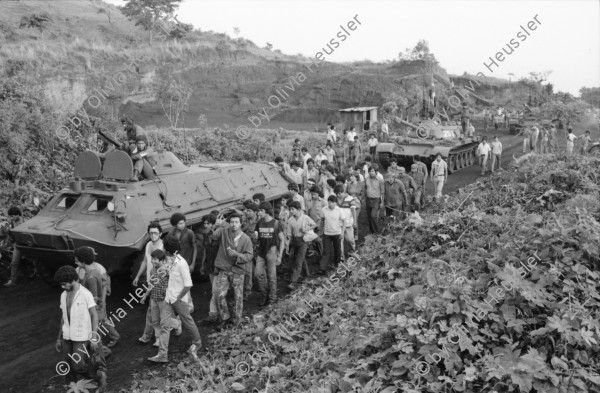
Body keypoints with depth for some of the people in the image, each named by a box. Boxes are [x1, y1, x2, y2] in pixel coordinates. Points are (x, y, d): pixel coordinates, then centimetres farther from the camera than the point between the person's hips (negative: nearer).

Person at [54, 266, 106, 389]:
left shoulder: (86, 294, -13)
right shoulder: (63, 295, 6)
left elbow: (94, 316, -10)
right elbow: (63, 318, 14)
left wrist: (94, 338, -13)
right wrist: (59, 339, 15)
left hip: (81, 337, -6)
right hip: (67, 337, 6)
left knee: (78, 366, -9)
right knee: (69, 368, 7)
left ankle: (99, 376, 14)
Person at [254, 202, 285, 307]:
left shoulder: (276, 223, -8)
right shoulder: (259, 223, 3)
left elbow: (282, 240, -3)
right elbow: (257, 238, 12)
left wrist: (280, 256, -7)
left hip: (272, 252, -4)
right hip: (261, 252, 4)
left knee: (271, 276, 2)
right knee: (257, 274, -1)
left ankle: (272, 298, 18)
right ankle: (265, 295, 19)